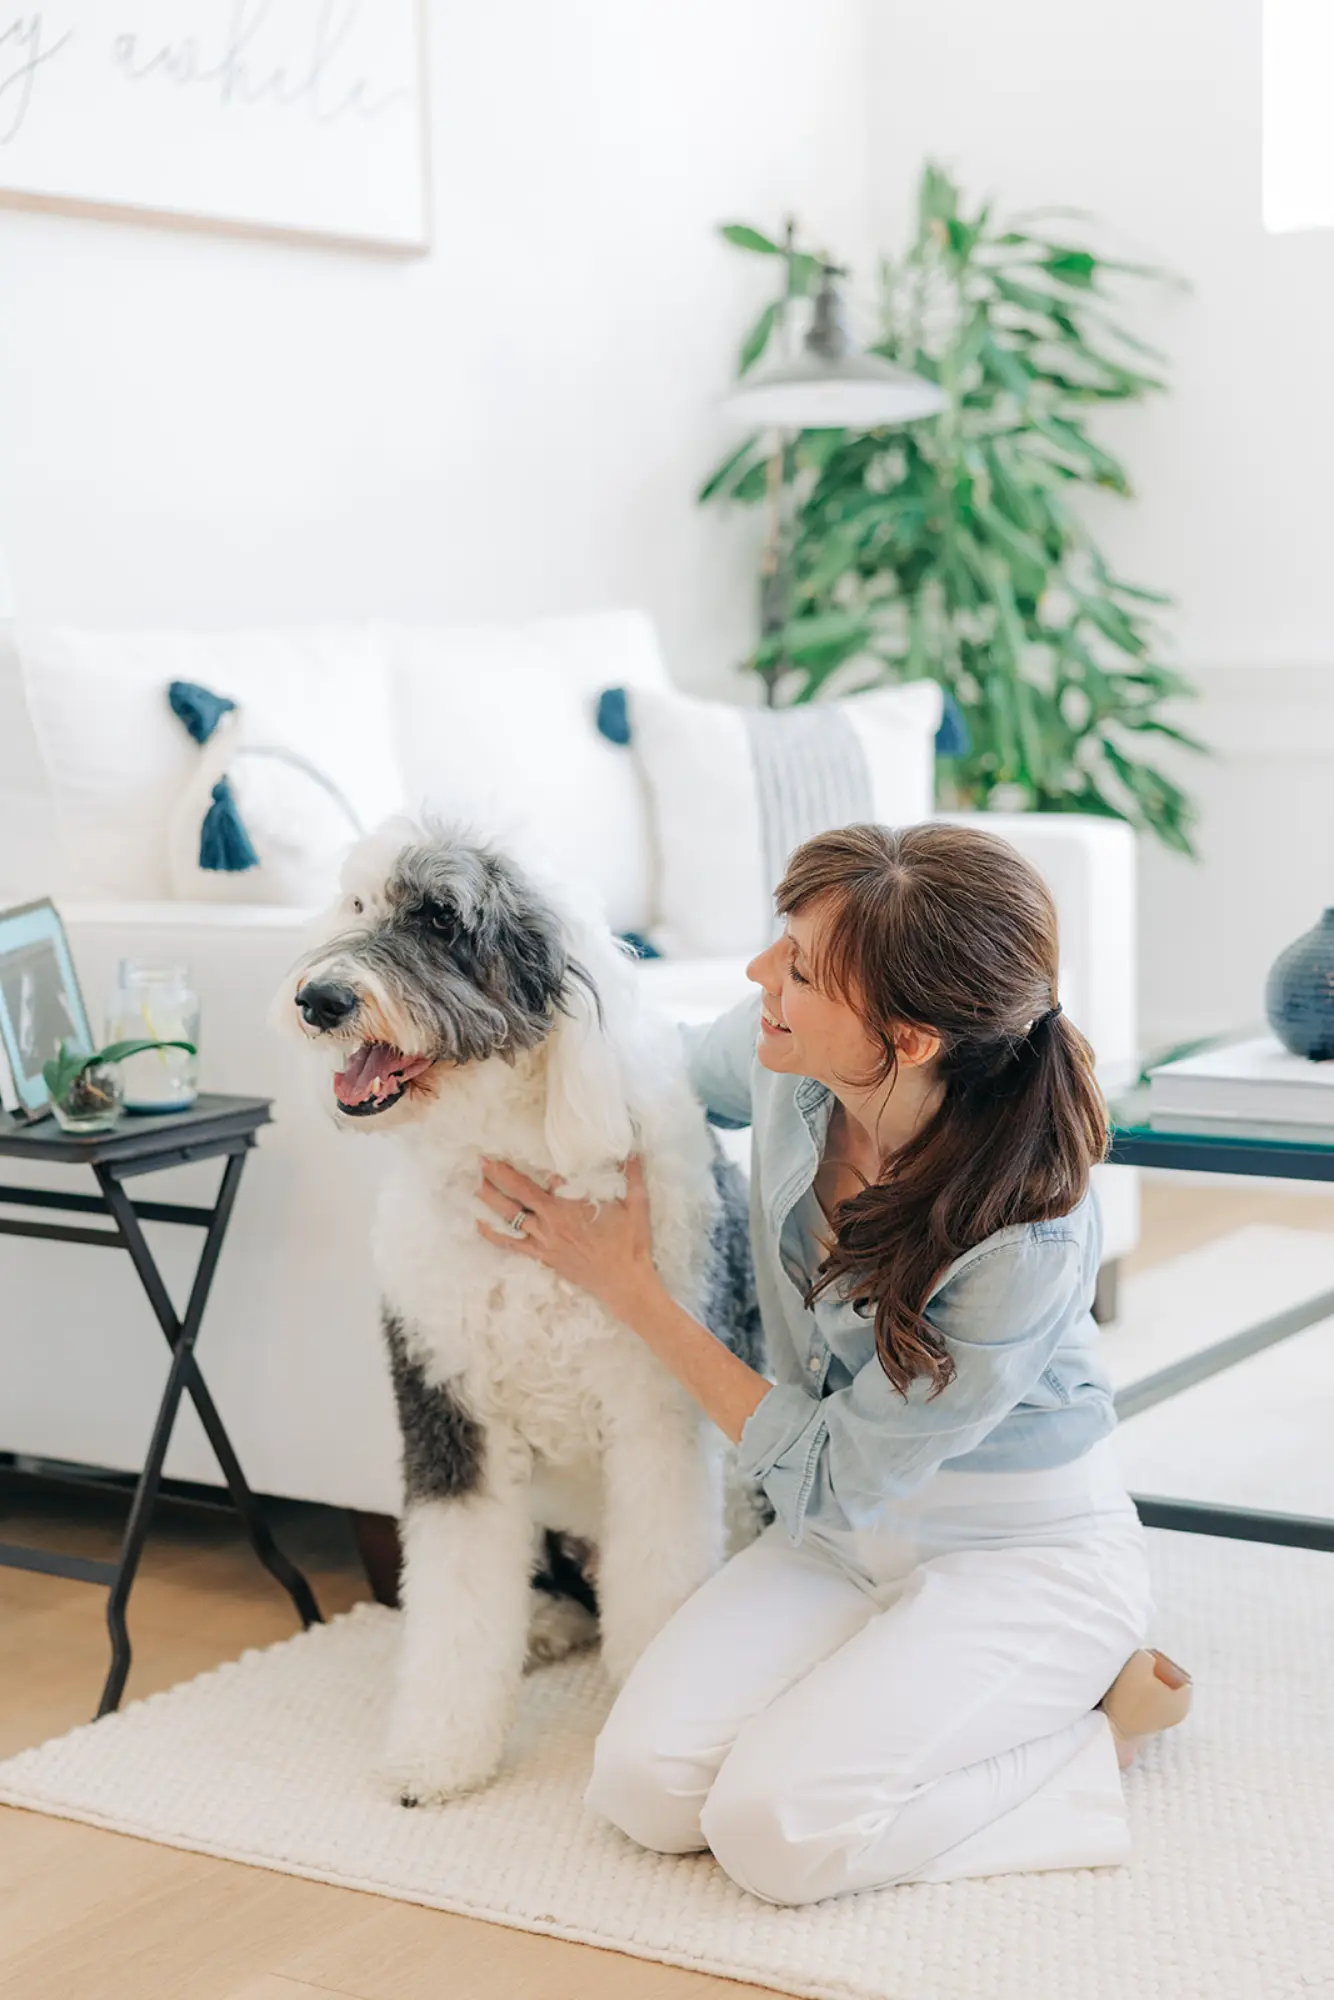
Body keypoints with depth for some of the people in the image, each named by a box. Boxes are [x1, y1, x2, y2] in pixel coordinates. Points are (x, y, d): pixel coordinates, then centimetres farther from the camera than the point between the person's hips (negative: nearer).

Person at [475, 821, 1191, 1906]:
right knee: (645, 1786, -12)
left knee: (777, 1832, -22)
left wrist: (629, 1287, -18)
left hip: (1022, 1554, -6)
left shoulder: (1025, 1239, -33)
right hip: (843, 1538, 6)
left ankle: (1090, 1710, 0)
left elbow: (829, 1477, -21)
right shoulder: (784, 1062, -16)